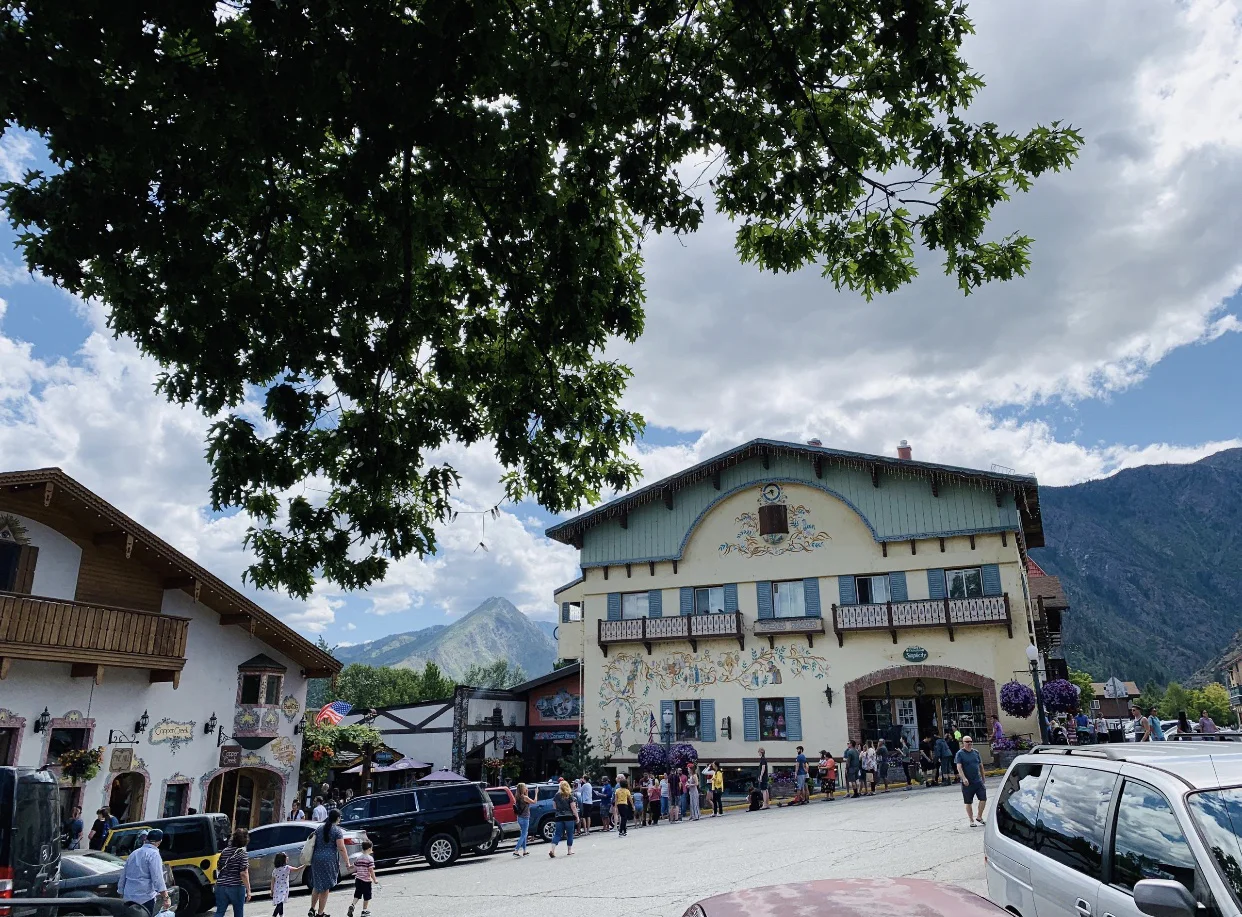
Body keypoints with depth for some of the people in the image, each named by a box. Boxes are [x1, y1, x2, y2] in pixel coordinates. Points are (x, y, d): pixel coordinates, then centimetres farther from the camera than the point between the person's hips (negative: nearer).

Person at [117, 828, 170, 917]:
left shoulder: (133, 854, 13)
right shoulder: (153, 854, -10)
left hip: (128, 898, 7)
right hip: (145, 899, -7)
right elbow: (157, 878, -18)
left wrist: (120, 895, 28)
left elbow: (123, 877, 18)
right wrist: (165, 898, -17)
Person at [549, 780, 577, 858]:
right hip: (569, 817, -2)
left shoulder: (557, 795, 2)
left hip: (558, 817, 3)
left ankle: (552, 850, -11)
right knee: (570, 834, 11)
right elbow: (573, 807, -9)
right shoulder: (570, 796, -7)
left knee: (557, 834, 4)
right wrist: (577, 816, -2)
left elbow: (554, 806, 10)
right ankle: (569, 851, 16)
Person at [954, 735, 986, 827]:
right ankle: (972, 821, 17)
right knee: (968, 802, 4)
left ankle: (979, 817, 16)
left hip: (978, 781, 4)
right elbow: (959, 767, -14)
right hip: (967, 783, -4)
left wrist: (983, 777, 18)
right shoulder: (960, 754, -6)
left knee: (983, 798, -4)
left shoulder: (976, 752, 8)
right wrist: (964, 778, -26)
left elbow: (981, 765, 17)